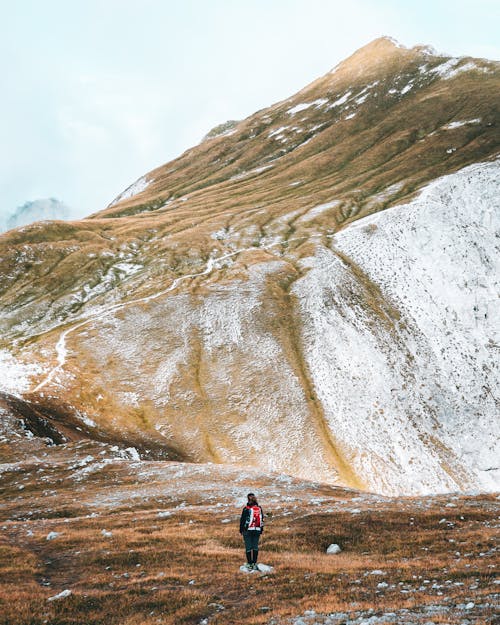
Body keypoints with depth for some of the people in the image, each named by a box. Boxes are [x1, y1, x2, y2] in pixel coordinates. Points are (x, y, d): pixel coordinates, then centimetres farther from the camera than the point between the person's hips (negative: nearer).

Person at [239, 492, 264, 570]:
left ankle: (249, 564, 4)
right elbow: (262, 519, 9)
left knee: (248, 547, 3)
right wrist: (261, 530, 18)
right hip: (257, 530, 4)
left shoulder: (246, 509, -11)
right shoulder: (259, 508, 3)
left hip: (248, 530, -4)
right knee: (255, 546, 9)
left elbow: (242, 520, -6)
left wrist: (241, 530, 5)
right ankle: (254, 563, 10)